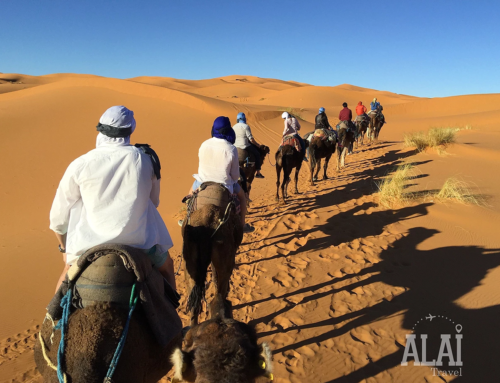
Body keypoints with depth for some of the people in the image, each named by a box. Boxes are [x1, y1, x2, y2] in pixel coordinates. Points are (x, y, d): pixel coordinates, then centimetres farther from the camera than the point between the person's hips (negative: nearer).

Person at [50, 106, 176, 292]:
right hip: (140, 240, 0)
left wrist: (64, 247, 23)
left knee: (68, 270, 32)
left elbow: (59, 216, 5)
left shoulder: (80, 165, -4)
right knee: (166, 267, 29)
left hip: (91, 244, 0)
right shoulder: (145, 160, -1)